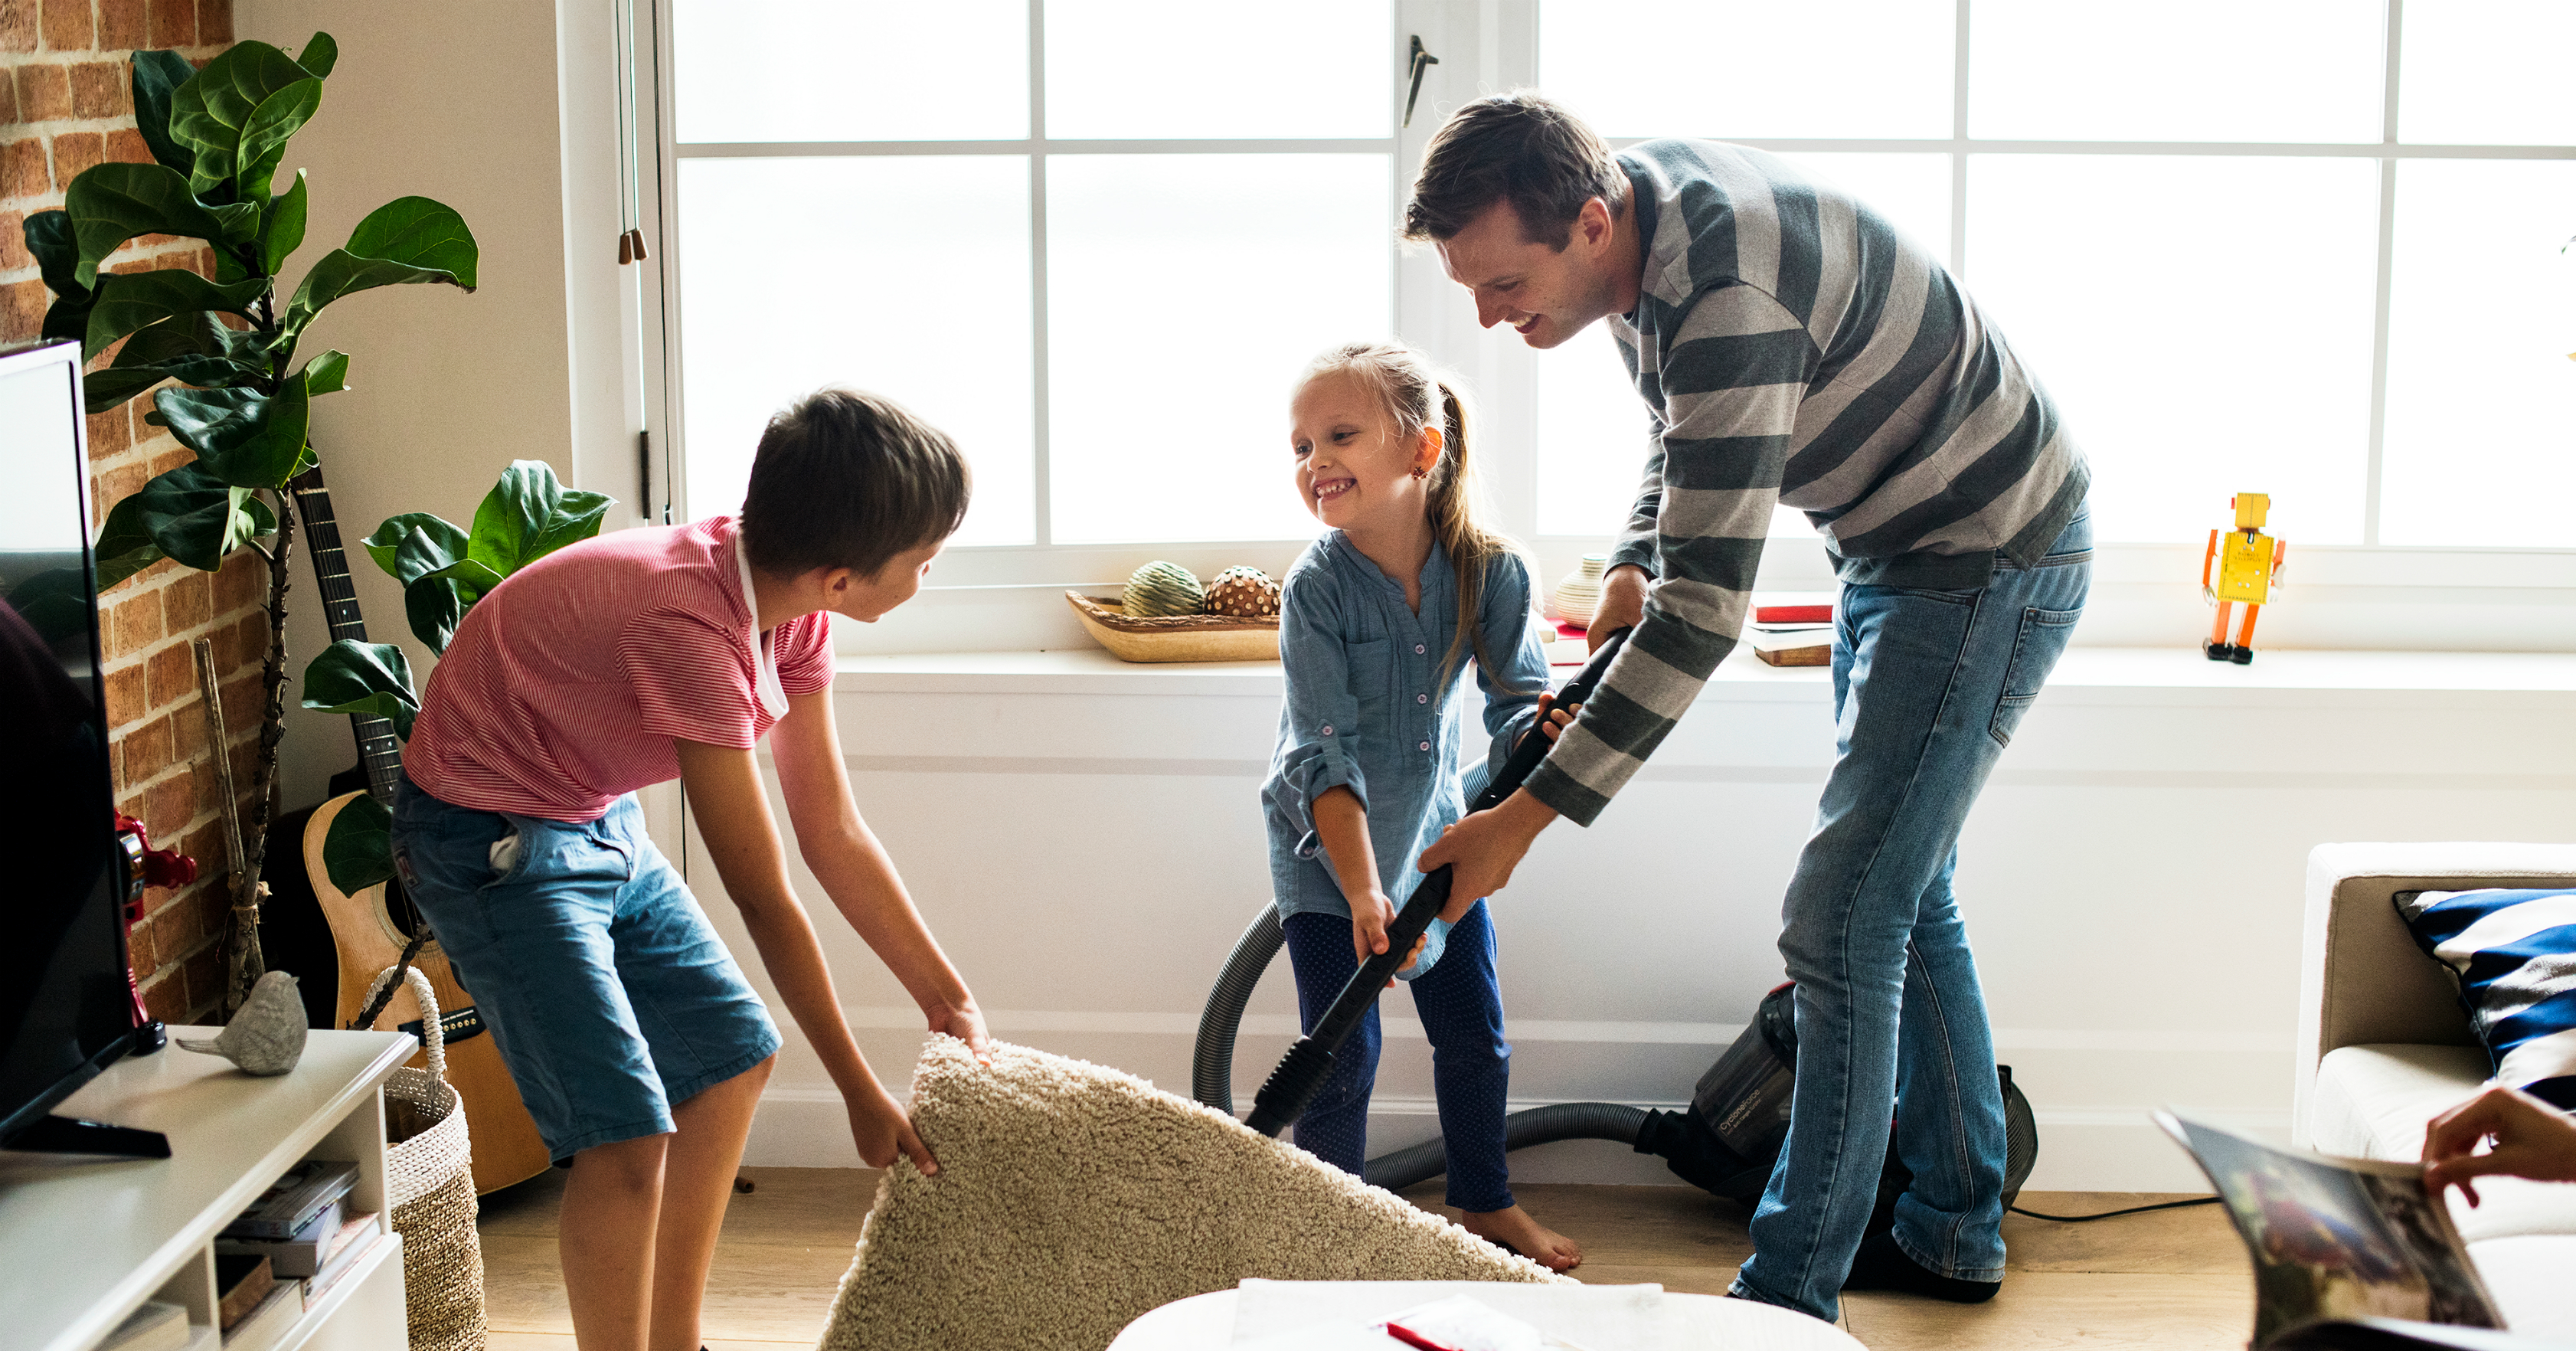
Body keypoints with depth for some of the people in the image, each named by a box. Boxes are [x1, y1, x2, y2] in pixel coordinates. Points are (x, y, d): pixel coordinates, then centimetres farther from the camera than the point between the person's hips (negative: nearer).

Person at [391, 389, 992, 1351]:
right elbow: (764, 899, -26)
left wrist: (948, 1001, 4)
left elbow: (833, 835, 2)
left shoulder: (792, 611, -8)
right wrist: (861, 1095, -18)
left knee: (731, 1058, 15)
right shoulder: (691, 627, -34)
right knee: (630, 1135, -16)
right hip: (491, 840, -9)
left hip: (601, 825, 9)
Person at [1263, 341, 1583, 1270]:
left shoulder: (1490, 573, -16)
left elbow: (1516, 702, -10)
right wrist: (1362, 895, -35)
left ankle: (1487, 1207, 34)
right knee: (1343, 1054, -6)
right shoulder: (1316, 587, -24)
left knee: (1475, 1034, 12)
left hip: (1432, 829, 4)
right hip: (1327, 848, -3)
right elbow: (1325, 756, -27)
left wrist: (1543, 730, -36)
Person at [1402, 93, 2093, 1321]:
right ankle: (1953, 1234, 30)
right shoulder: (1632, 195, -5)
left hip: (1992, 557, -10)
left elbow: (1707, 610, -34)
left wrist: (1525, 818, -31)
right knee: (1902, 896, 17)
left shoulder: (1730, 297, -35)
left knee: (1841, 920, -12)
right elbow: (1685, 421, 16)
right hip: (1894, 551, 10)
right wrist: (1636, 564, -1)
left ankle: (1789, 1295, -5)